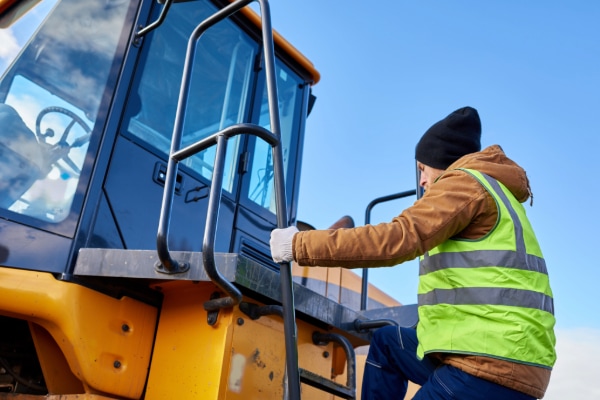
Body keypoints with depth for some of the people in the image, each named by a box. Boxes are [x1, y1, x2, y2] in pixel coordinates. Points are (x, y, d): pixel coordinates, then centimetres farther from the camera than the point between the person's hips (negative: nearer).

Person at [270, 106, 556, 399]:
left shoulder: (466, 181, -6)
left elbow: (397, 239, -21)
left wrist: (299, 244, -16)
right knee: (386, 342, 21)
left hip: (492, 363, -10)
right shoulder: (491, 192, 25)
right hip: (502, 352, 10)